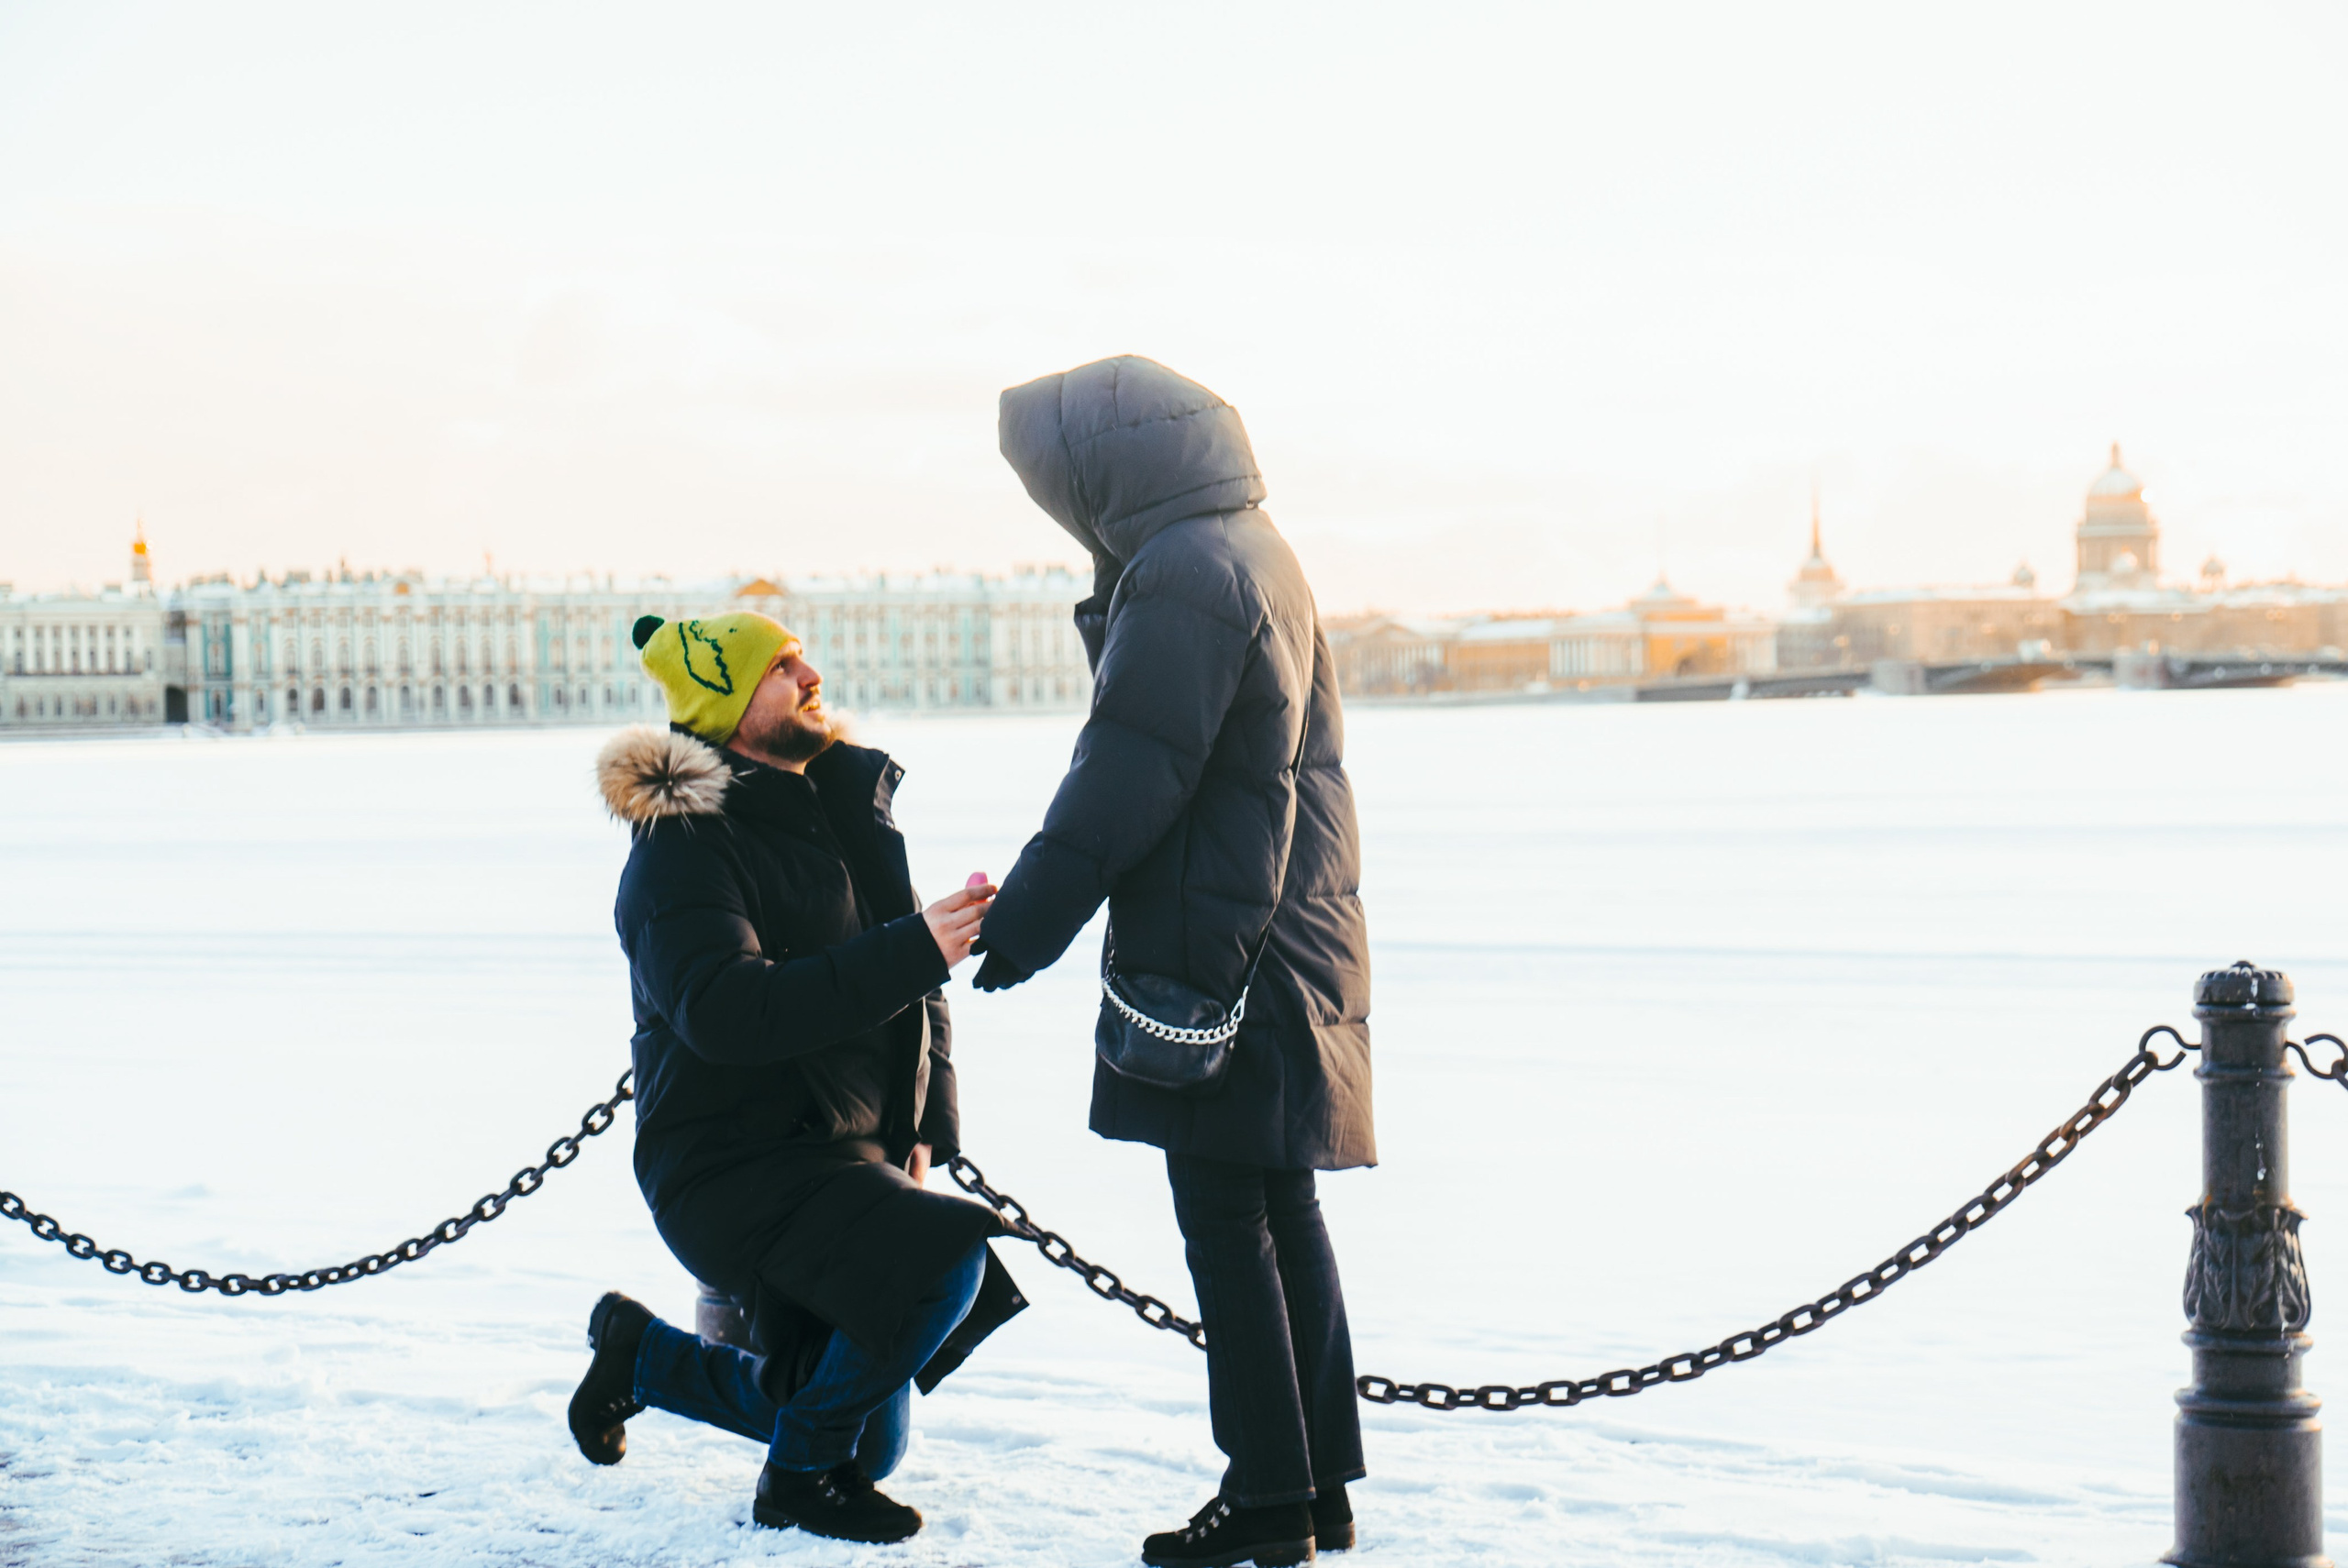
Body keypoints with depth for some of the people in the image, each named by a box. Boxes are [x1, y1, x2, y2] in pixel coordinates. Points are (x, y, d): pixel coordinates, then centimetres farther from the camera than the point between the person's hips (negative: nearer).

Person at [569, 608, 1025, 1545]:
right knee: (943, 1265, -31)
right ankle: (800, 1479, -9)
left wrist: (925, 1125, 4)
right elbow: (726, 1011, -31)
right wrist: (912, 952, -34)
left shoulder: (848, 808, 9)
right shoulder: (681, 845, -15)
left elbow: (911, 987, 18)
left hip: (847, 1156, 8)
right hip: (732, 1165, -8)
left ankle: (640, 1354, 35)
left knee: (867, 1441, 15)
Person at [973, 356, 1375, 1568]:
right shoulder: (1255, 554, 17)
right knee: (1279, 1211, 13)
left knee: (1226, 1220, -4)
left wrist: (1024, 921, -16)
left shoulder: (1183, 572, -16)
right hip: (1290, 936, 10)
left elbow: (1130, 776, -20)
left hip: (1215, 952, -10)